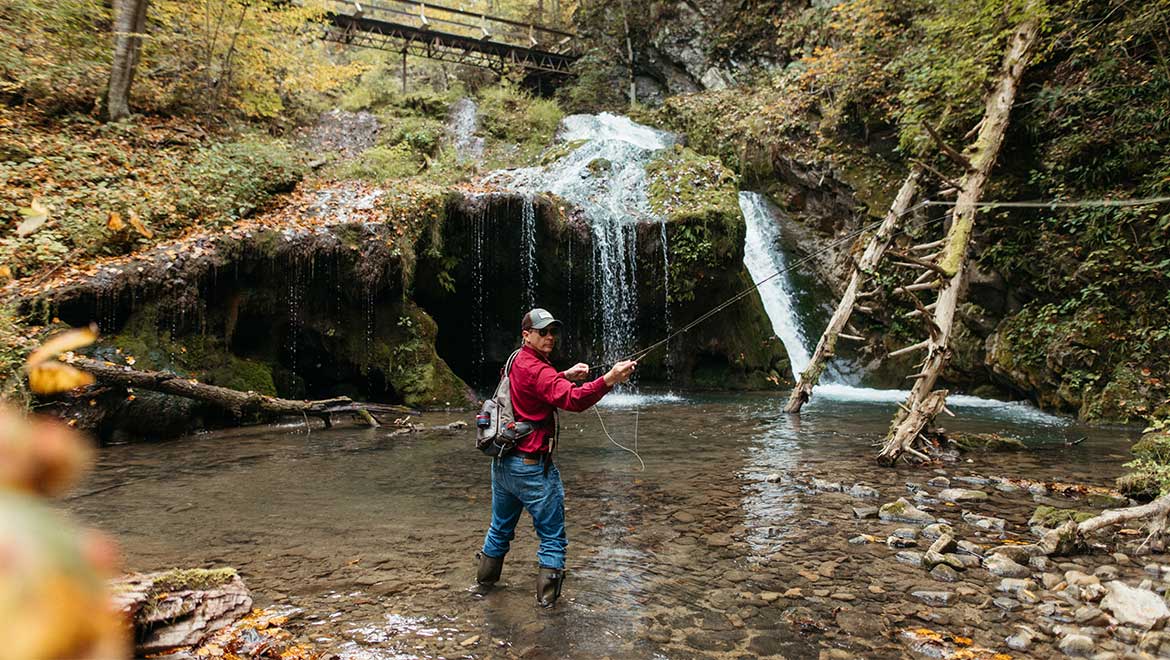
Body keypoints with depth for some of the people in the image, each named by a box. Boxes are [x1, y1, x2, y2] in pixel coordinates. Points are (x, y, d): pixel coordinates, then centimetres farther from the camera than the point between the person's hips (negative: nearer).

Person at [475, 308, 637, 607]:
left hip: (501, 462, 9)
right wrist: (609, 379, -46)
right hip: (530, 467, -9)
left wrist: (565, 375, 9)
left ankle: (486, 577, 42)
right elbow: (573, 400, -35)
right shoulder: (537, 370, -19)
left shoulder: (516, 363, 8)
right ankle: (546, 594, 10)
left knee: (501, 527, 26)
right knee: (553, 535, 5)